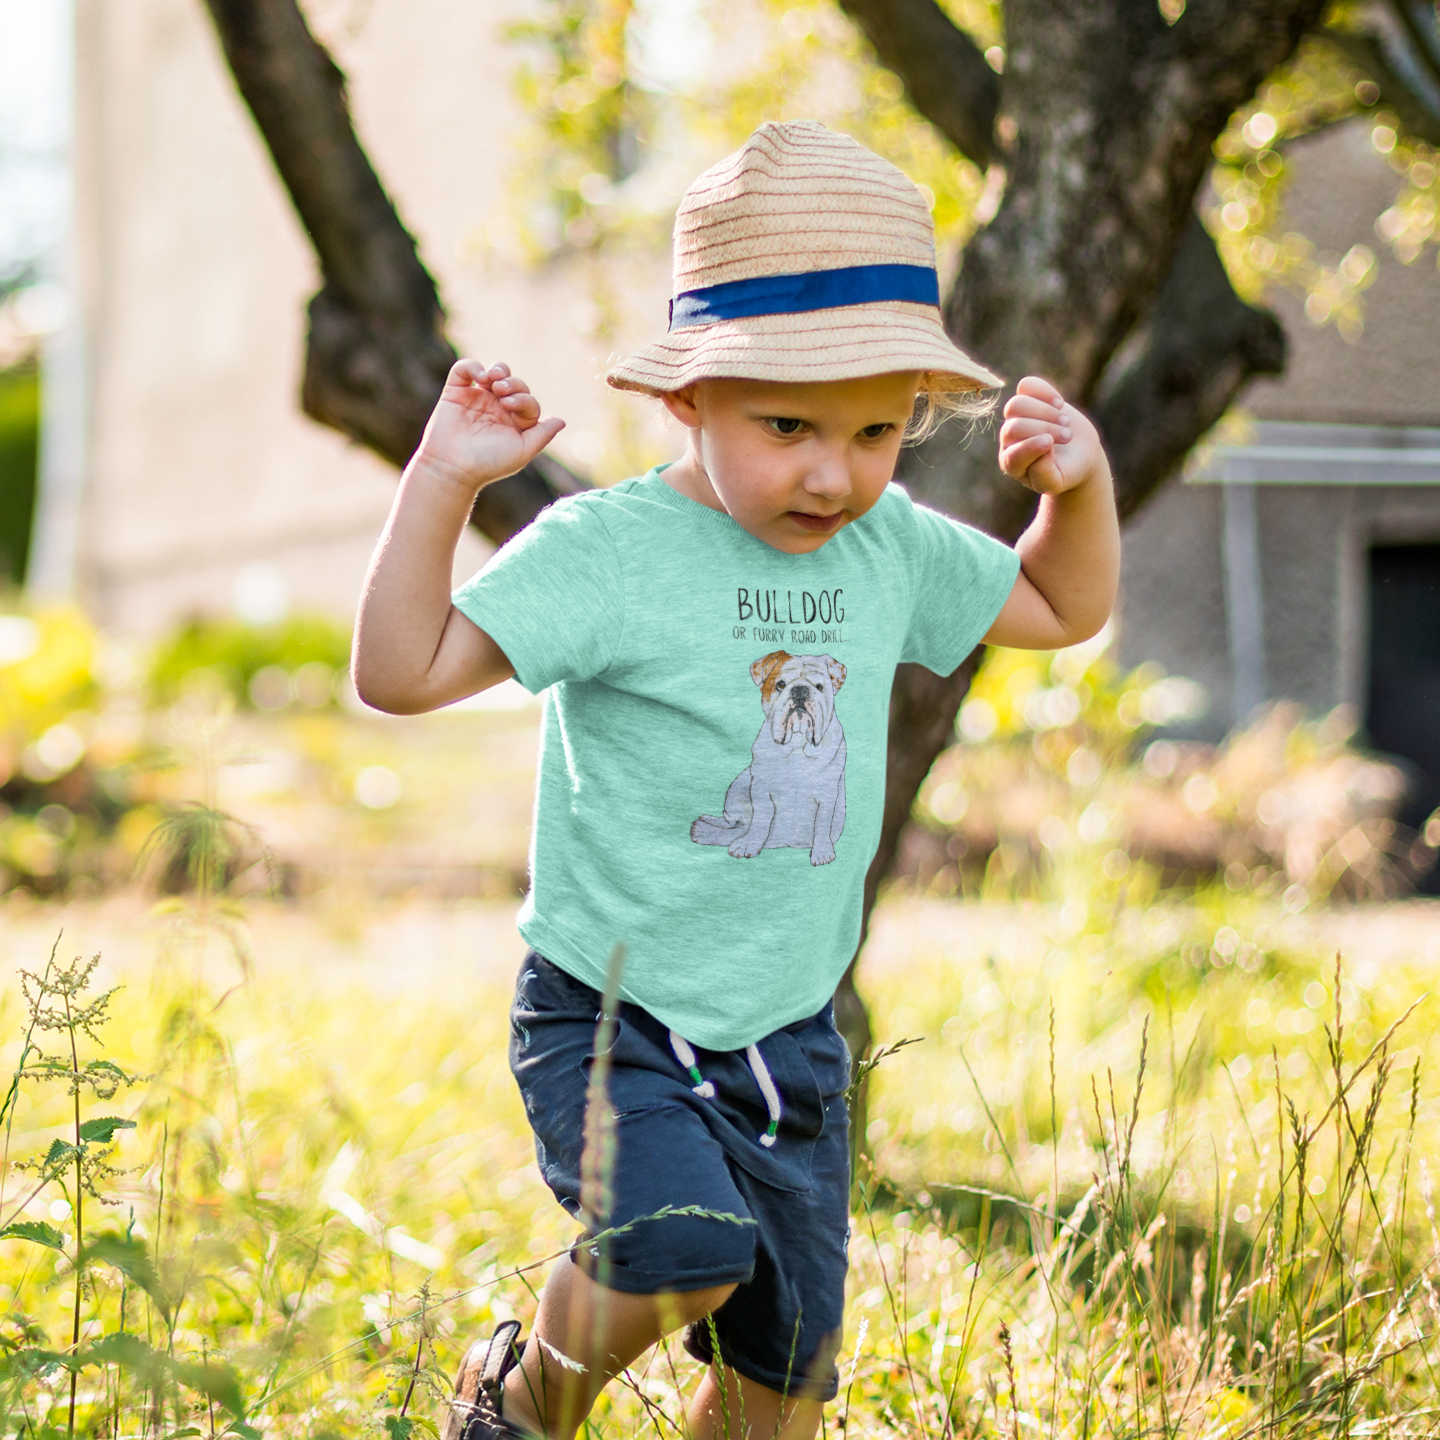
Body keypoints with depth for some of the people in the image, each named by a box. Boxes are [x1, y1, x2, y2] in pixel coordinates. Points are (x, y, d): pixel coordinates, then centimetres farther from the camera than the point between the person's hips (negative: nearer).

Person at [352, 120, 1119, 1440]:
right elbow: (400, 674, -17)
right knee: (688, 1241, -31)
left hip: (787, 1040, 6)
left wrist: (1080, 481, 2)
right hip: (610, 1022, -6)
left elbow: (1062, 610, 20)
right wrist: (443, 480, -25)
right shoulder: (607, 552, -15)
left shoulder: (892, 550, 3)